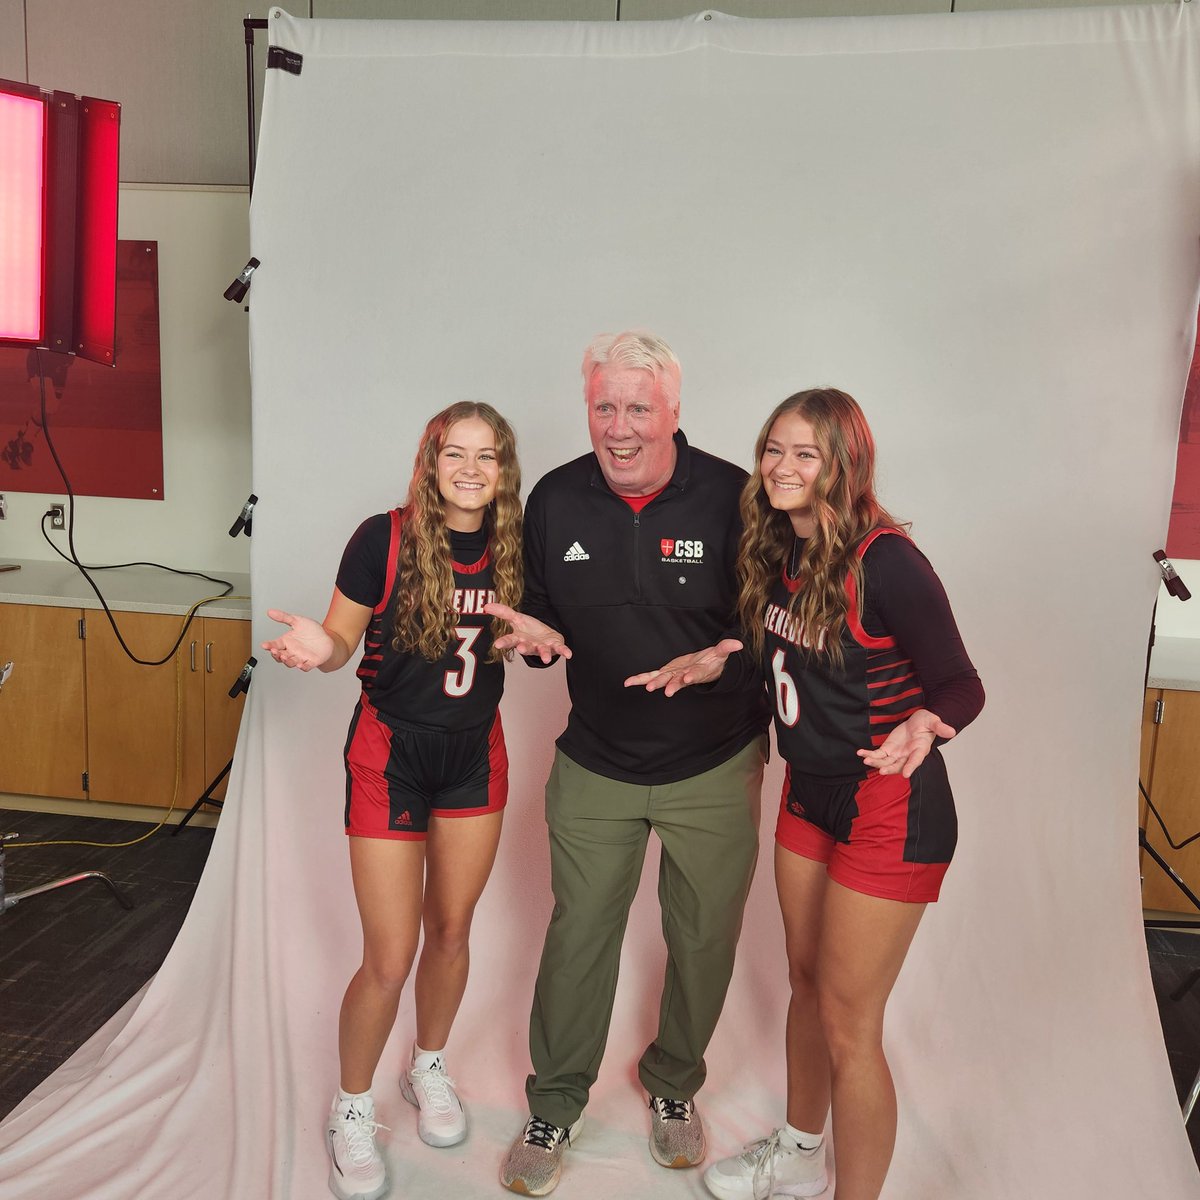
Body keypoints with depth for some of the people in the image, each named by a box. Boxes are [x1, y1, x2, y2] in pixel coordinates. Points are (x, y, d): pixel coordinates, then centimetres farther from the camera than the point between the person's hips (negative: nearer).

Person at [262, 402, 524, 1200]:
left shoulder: (510, 547, -3)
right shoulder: (385, 537, -15)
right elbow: (341, 640, -8)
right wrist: (318, 649, -29)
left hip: (475, 753, 4)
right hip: (391, 752, -4)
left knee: (452, 930, 18)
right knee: (390, 959, 0)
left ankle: (429, 1069, 44)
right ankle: (353, 1111, 27)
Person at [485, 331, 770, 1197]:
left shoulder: (734, 498, -16)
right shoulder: (555, 500, -5)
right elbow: (538, 611, 8)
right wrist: (528, 633, -14)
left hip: (714, 768, -1)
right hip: (596, 765, 2)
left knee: (705, 939, 15)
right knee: (578, 934, 11)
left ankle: (674, 1086, 43)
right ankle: (555, 1107, 34)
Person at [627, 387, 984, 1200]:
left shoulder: (887, 563, -23)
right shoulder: (780, 550, 0)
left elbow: (961, 684, -17)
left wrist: (925, 726, -38)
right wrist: (718, 660, 1)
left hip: (888, 812, -8)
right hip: (808, 792, 8)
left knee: (848, 1025, 4)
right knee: (807, 983, 23)